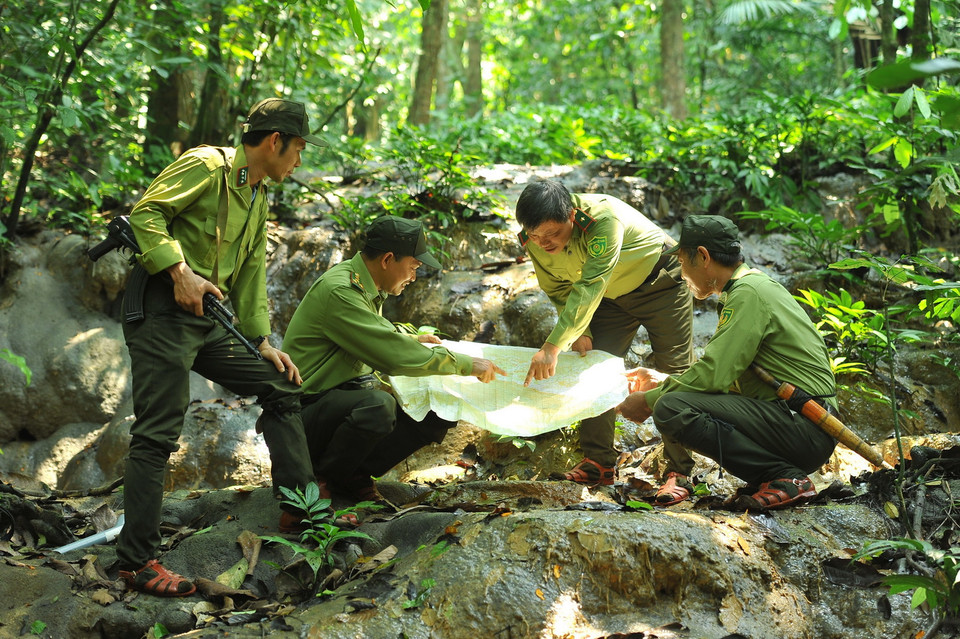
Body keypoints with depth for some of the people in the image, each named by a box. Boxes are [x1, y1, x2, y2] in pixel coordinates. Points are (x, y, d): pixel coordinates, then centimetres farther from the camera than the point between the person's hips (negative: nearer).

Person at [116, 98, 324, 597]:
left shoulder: (259, 198, 20)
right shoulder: (207, 165, -8)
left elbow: (252, 273, 22)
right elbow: (146, 211, -17)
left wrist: (262, 340, 14)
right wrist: (180, 272, -26)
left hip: (209, 320, 9)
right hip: (163, 313, -9)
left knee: (280, 386, 8)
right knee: (158, 433, -10)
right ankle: (136, 561, -6)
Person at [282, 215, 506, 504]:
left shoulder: (365, 287, 9)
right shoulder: (339, 290, -22)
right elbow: (392, 355, -26)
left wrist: (412, 340, 16)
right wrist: (465, 364, -19)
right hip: (311, 408, -9)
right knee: (378, 405, -38)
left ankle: (356, 473, -1)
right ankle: (322, 477, -13)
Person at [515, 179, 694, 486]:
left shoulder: (603, 217, -41)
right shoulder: (534, 241, -20)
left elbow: (590, 287, -46)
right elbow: (559, 290, -3)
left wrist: (553, 346, -50)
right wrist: (580, 334, -18)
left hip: (659, 283, -6)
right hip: (611, 296, 6)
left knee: (675, 375, -5)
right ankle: (597, 463, 5)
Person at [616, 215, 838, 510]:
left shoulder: (749, 293, -14)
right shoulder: (750, 287, 18)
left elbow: (714, 375, -20)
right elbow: (723, 372, 24)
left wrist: (648, 401, -8)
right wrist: (663, 380, 25)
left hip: (805, 429, -10)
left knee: (671, 408, -24)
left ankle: (785, 477, -17)